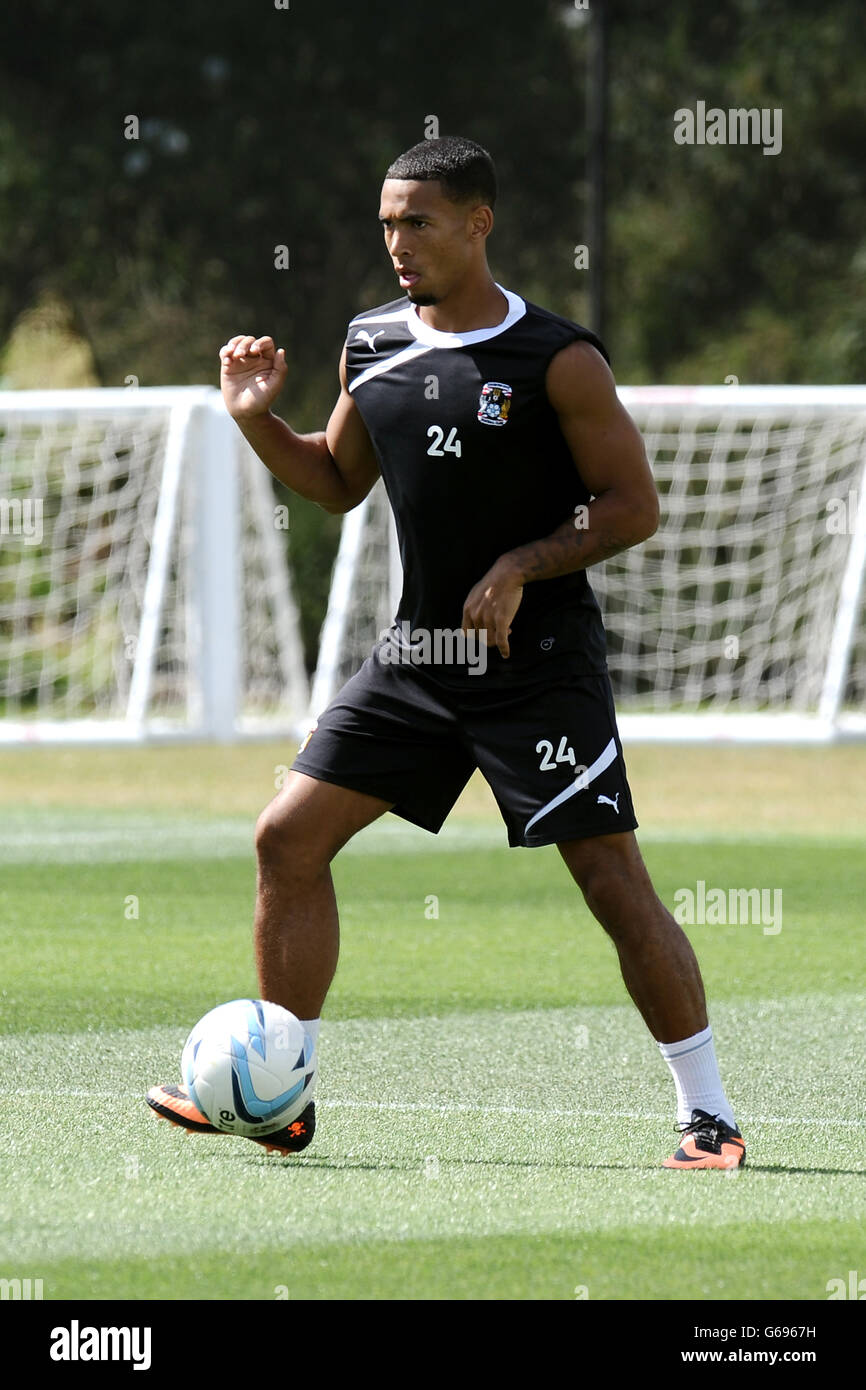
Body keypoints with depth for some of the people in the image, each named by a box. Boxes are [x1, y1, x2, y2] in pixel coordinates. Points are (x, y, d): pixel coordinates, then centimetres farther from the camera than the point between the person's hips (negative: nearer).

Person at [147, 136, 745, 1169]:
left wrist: (521, 567, -20)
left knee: (611, 879, -10)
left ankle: (709, 1118, -1)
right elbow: (338, 482, 19)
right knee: (289, 838, 1)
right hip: (417, 656, 6)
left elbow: (634, 505, -9)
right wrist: (258, 422, 2)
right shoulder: (372, 346, 6)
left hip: (539, 662, -6)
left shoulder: (558, 362, -12)